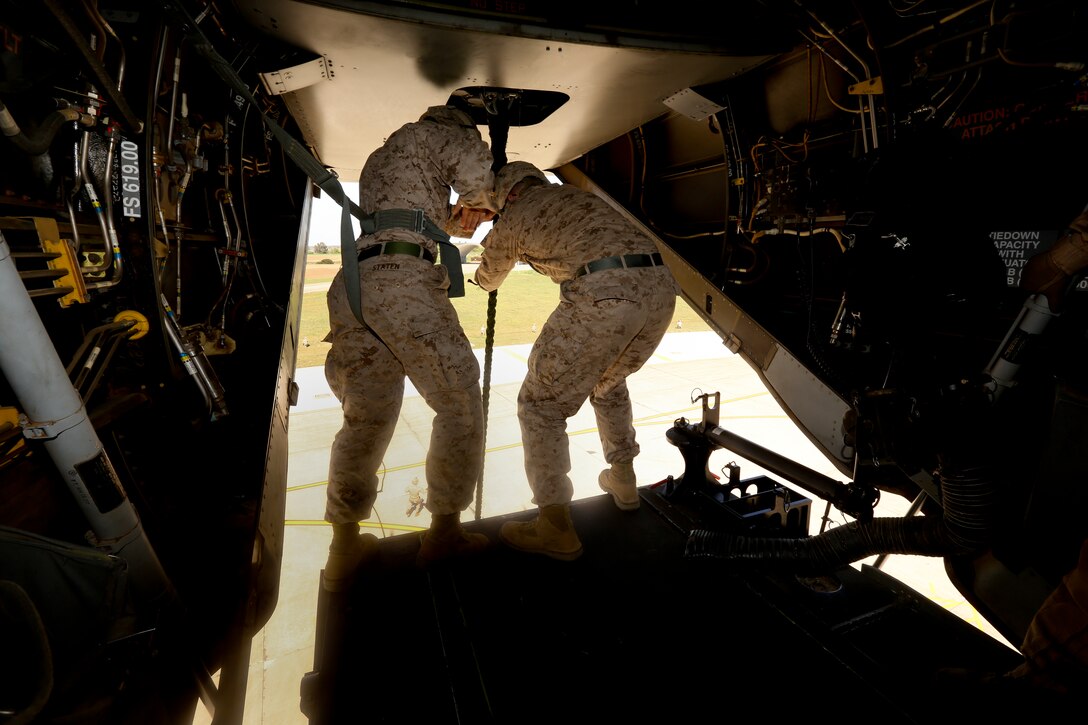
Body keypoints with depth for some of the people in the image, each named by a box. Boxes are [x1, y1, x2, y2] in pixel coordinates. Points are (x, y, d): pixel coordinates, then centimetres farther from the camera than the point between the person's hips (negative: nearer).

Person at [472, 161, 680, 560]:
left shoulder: (510, 220, 18)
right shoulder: (577, 192, 32)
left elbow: (487, 281, 37)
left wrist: (492, 247, 59)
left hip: (603, 294, -7)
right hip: (660, 285, 7)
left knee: (541, 403, 7)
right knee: (609, 382, 30)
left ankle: (556, 527, 5)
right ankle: (623, 479, 38)